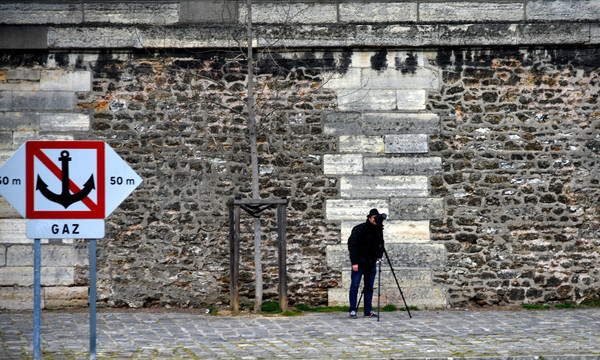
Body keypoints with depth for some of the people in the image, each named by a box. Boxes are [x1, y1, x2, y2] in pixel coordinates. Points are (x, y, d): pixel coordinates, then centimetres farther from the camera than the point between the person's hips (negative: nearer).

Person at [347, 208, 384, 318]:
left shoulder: (378, 230, 7)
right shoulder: (360, 229, -11)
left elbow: (380, 244, 20)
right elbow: (353, 246, -12)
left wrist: (379, 256, 3)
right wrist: (354, 262, -17)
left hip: (371, 263, 5)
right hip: (359, 262, -5)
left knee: (369, 287, 6)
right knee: (354, 286, -5)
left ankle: (368, 311, 9)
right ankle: (353, 310, -2)